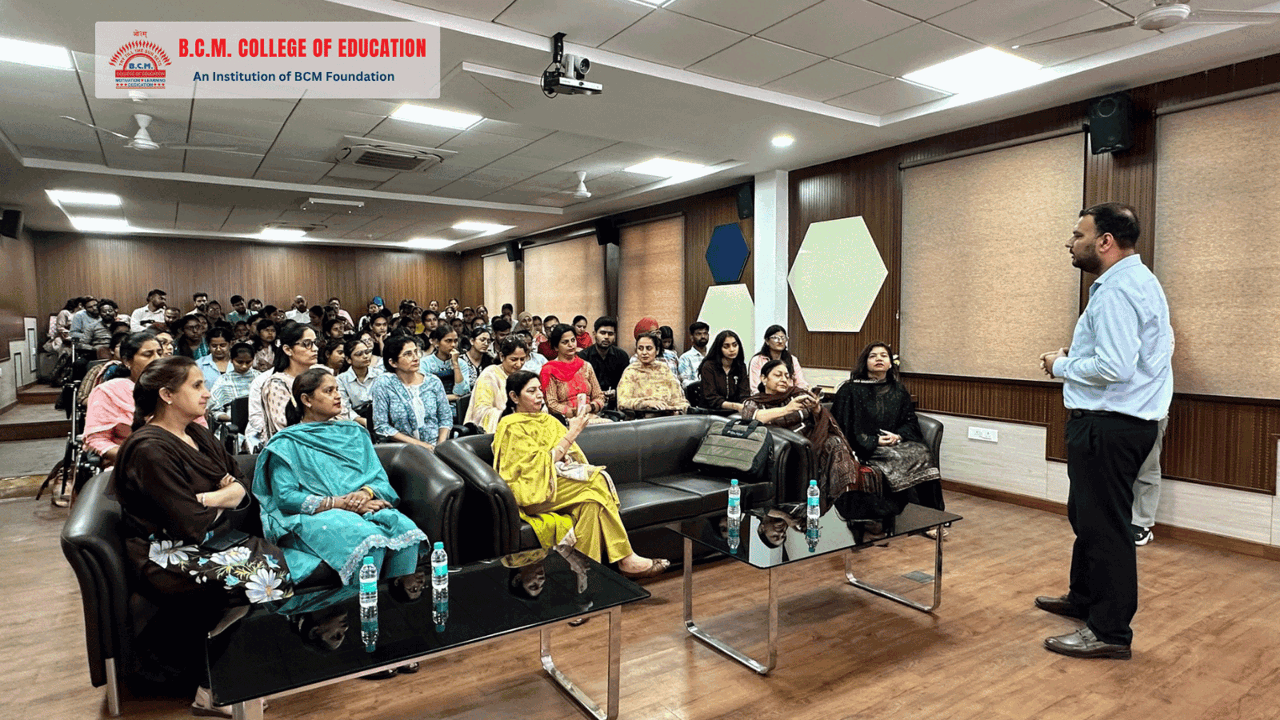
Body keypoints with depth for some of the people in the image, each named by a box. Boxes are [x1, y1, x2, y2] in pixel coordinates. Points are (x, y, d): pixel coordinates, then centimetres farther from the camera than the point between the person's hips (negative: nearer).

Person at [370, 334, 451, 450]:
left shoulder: (433, 381, 7)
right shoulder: (383, 385, -2)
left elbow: (446, 418, 10)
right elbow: (381, 427, -4)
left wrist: (440, 446, -7)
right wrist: (417, 443, -10)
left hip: (436, 447, 2)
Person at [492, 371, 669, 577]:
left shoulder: (545, 420, 18)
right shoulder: (511, 426, -5)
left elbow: (571, 453, 15)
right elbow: (539, 464, -14)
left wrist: (564, 457, -10)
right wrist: (572, 434, -14)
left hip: (558, 479, 7)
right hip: (532, 492, -7)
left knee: (591, 501, -28)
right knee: (596, 480, -26)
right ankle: (625, 559, -23)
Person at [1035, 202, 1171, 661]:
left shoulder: (1117, 291, -19)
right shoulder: (1139, 281, 16)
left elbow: (1115, 368, -27)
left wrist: (1062, 366, -11)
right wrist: (1073, 361, 12)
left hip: (1107, 426, -11)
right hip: (1123, 420, 11)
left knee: (1105, 526, -1)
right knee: (1087, 515, 22)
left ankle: (1110, 632, 11)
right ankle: (1084, 599, 38)